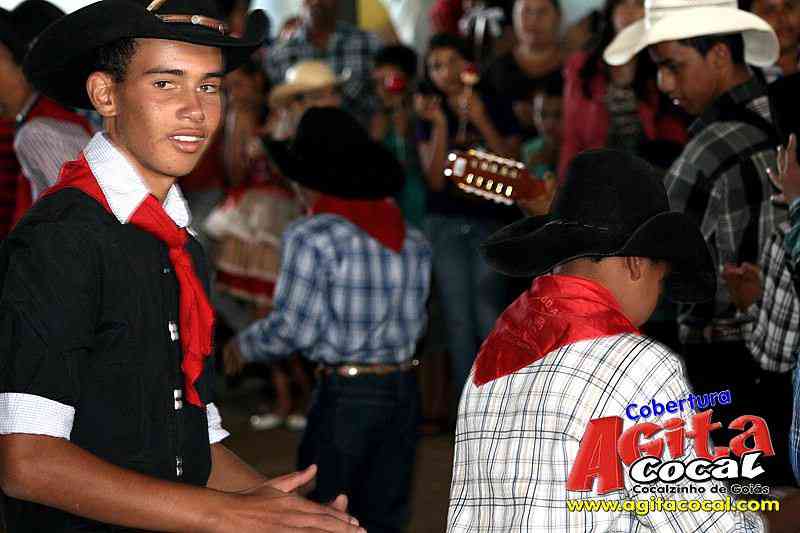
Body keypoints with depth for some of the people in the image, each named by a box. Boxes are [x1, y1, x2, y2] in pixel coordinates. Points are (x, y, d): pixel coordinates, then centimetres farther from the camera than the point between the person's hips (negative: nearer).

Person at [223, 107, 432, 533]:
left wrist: (245, 345, 5)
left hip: (345, 394, -6)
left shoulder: (313, 237, -10)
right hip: (403, 388, 6)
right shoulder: (413, 241, 8)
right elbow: (414, 322, 7)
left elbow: (294, 329, -13)